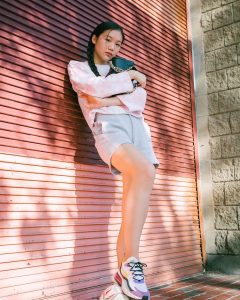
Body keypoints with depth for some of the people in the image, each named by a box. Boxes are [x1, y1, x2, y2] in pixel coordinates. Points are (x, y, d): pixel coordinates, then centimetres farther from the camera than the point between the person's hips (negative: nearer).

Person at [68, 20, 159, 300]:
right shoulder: (77, 67, 21)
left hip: (138, 129, 5)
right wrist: (129, 77, 9)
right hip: (109, 128, -5)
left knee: (133, 209, -8)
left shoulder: (121, 70, 32)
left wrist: (109, 101, -5)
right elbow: (97, 87, -3)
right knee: (145, 172, -35)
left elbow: (140, 98, 11)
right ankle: (131, 264, -29)